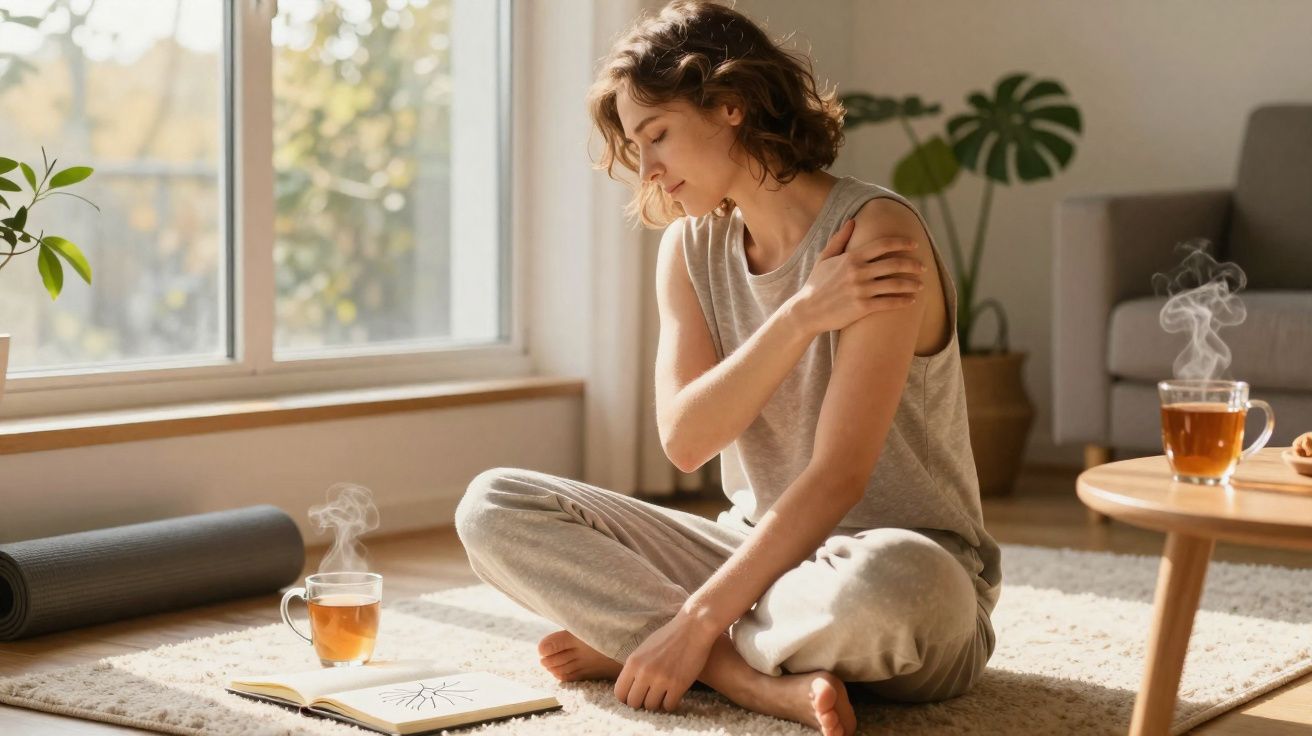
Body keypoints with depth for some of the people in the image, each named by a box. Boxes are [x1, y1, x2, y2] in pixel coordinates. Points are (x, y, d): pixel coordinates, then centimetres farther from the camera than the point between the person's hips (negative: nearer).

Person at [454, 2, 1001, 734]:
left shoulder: (874, 232, -16)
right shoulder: (691, 246, 5)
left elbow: (838, 474, -22)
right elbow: (685, 438, -9)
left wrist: (697, 622, -25)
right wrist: (802, 316, -21)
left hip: (903, 561, -6)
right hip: (765, 547, 7)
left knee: (882, 584, -44)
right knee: (495, 506, -8)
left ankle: (630, 641, -17)